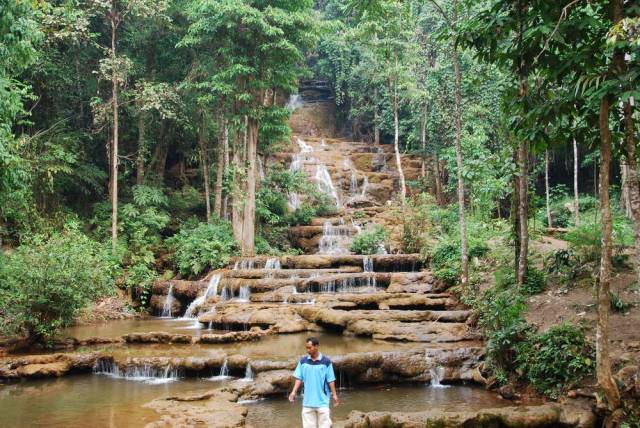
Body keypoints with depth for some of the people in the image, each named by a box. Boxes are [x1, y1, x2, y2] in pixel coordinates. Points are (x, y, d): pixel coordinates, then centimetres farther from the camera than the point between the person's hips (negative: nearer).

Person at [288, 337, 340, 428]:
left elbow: (331, 380, -2)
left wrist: (334, 395, -4)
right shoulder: (303, 361, 2)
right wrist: (294, 392, -6)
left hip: (322, 401, -3)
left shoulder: (326, 362, -6)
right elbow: (299, 378, 4)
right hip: (307, 401, 3)